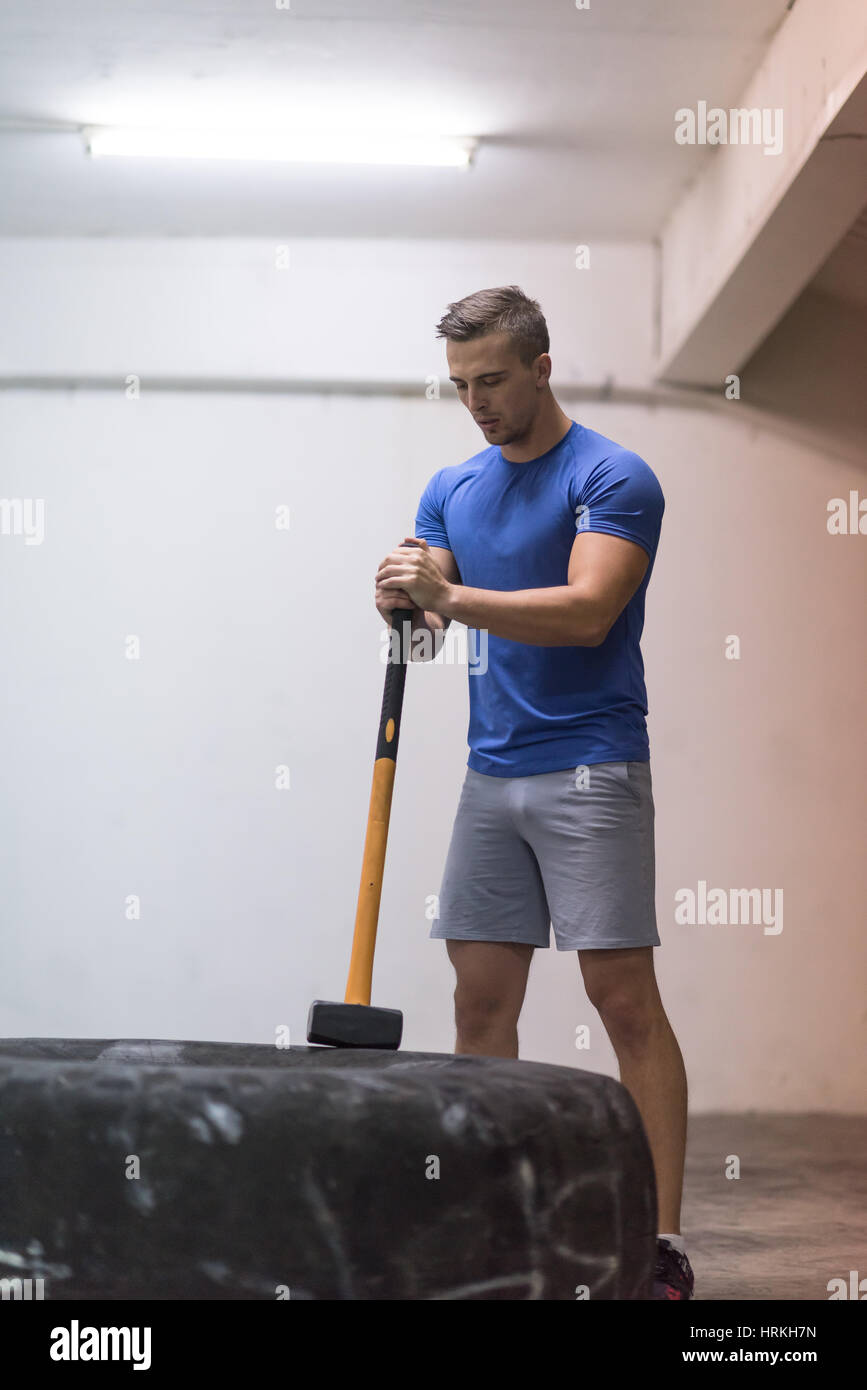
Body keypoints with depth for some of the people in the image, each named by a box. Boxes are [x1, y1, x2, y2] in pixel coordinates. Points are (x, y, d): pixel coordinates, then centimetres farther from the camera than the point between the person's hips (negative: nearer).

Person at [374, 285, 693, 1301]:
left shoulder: (613, 479, -7)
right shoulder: (453, 491, 13)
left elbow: (586, 610, -20)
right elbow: (430, 619, 7)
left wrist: (452, 596, -29)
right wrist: (407, 605, -16)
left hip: (590, 770, -6)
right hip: (492, 773, 6)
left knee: (623, 996, -8)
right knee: (481, 998, 4)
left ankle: (662, 1243, -5)